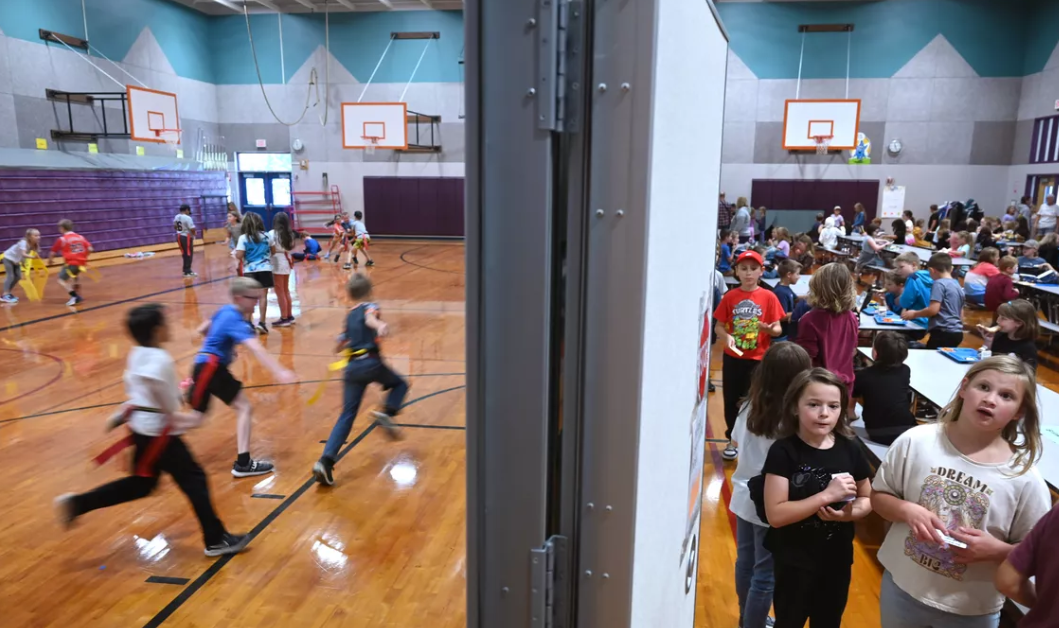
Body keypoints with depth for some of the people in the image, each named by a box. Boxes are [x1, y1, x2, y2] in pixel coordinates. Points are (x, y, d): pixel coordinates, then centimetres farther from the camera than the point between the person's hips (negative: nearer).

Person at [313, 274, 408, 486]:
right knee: (400, 384, 21)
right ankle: (386, 413, -8)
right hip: (371, 362, -5)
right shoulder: (370, 307, 5)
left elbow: (339, 346, 30)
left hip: (351, 367, 5)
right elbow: (369, 318, -21)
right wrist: (380, 326, -42)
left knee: (347, 416, 8)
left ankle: (326, 461, -5)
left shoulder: (349, 315, 22)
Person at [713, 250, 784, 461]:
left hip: (758, 358, -1)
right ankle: (732, 440, 25)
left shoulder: (768, 297, -5)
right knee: (731, 400, 9)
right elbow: (718, 326, 2)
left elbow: (778, 329, -3)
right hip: (732, 357, 2)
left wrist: (769, 329, -25)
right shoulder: (730, 297, -2)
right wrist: (726, 337, -18)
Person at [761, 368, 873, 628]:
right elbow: (776, 514, -23)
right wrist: (827, 495, -29)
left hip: (838, 557, 4)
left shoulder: (849, 449, -6)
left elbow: (868, 498, 7)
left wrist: (851, 512, -15)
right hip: (794, 560, -4)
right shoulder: (783, 451, -19)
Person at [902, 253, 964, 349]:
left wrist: (914, 314, -3)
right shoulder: (958, 286, 16)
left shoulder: (939, 284, -10)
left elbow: (933, 310, -17)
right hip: (957, 332, 9)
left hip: (943, 332, -9)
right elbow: (961, 314, 22)